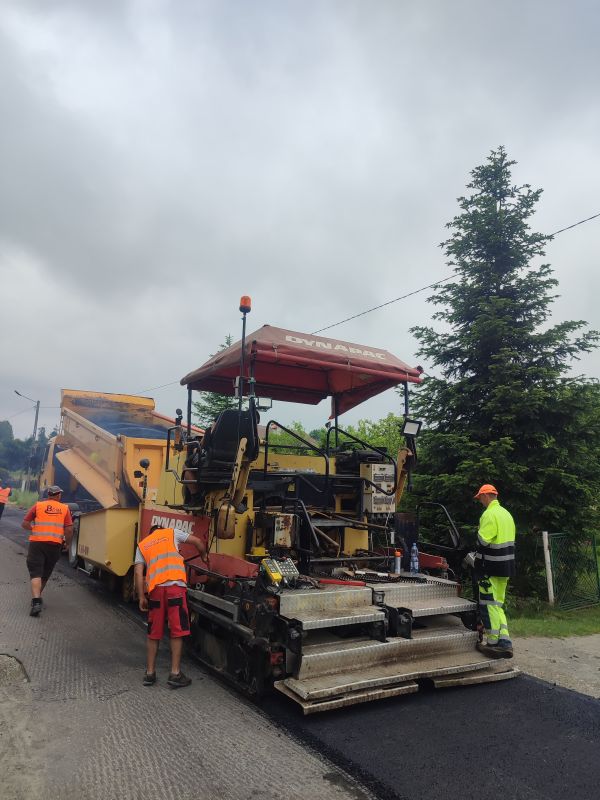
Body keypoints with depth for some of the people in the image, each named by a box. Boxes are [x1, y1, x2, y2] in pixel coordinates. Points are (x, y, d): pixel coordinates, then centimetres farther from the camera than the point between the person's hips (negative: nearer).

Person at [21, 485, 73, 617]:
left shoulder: (38, 505, 4)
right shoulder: (65, 508, 5)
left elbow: (24, 524, 2)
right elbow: (69, 529, -1)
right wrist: (67, 543, 15)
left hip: (37, 543, -2)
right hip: (55, 545, 2)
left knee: (36, 573, -4)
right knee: (45, 573, 20)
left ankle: (36, 601, -21)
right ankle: (38, 596, 35)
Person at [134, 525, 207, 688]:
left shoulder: (142, 545, 24)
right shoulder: (172, 532, 19)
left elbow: (138, 572, 11)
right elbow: (198, 542, 17)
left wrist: (141, 597, 11)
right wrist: (204, 556, 35)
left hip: (155, 588, 3)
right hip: (175, 585, -3)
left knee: (153, 633, 14)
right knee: (177, 632, 4)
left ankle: (150, 673, 22)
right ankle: (175, 674, 6)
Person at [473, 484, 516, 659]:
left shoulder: (489, 514, -16)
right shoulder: (506, 513, 14)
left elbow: (482, 542, -20)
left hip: (492, 567, -9)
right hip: (506, 566, 9)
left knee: (489, 604, 1)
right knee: (497, 604, 15)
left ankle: (493, 643, 7)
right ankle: (505, 643, 13)